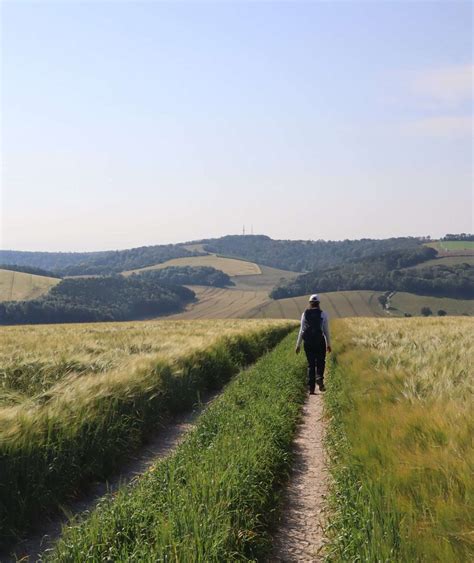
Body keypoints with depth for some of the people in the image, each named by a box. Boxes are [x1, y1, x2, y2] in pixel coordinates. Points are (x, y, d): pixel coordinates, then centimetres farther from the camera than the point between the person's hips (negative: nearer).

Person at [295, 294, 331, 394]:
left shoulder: (305, 314, 4)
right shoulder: (323, 314, -1)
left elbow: (301, 330, 3)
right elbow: (326, 330, -1)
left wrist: (298, 345, 9)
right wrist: (328, 344, 8)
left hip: (308, 342, 2)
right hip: (320, 342, -2)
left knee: (311, 364, 10)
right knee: (320, 362, 13)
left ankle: (311, 388, 7)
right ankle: (319, 378, -16)